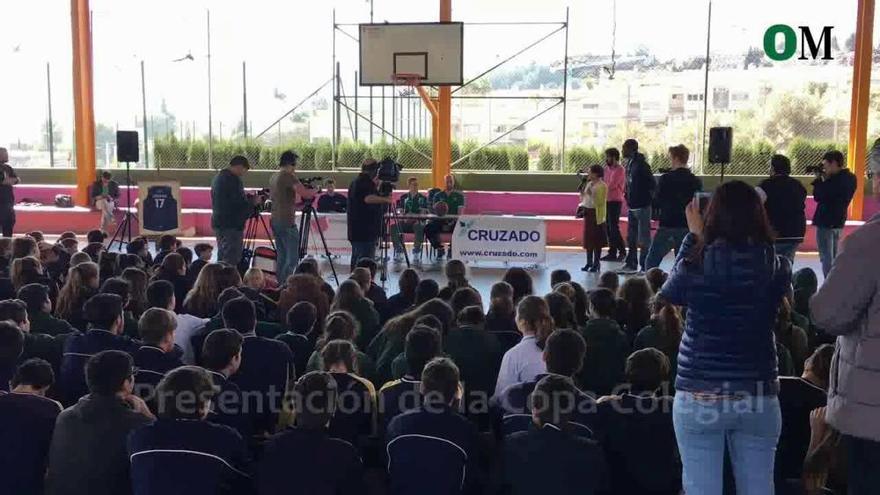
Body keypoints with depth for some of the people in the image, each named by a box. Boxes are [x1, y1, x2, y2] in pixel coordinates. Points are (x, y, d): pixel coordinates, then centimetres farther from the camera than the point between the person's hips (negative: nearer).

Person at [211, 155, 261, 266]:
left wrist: (247, 198, 17)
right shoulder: (233, 180, -17)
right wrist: (253, 202, -2)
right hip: (232, 225, -10)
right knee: (231, 260, -8)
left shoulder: (218, 177, 15)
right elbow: (240, 203, -21)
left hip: (218, 223, 10)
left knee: (222, 256, 17)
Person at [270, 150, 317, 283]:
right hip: (287, 222, -9)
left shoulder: (273, 177, 15)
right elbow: (305, 194, -18)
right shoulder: (288, 176, -12)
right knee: (293, 258, -7)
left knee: (281, 257, 12)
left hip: (275, 221, 9)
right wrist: (315, 190, 2)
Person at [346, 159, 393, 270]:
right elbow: (368, 198, -30)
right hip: (365, 231, -11)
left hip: (356, 230, 11)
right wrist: (385, 199, -21)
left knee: (357, 258, 16)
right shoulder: (364, 182, -14)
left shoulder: (357, 182, 18)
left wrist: (376, 187, 15)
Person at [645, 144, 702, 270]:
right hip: (687, 227, 4)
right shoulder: (696, 181, 3)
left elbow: (656, 203, -7)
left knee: (651, 261, 4)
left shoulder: (666, 179, -10)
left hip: (667, 226, -4)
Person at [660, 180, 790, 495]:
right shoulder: (777, 269, -7)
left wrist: (693, 236, 14)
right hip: (759, 397, 3)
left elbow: (669, 294, 8)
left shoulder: (696, 265, -13)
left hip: (700, 395, -2)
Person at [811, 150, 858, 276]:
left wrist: (819, 180, -8)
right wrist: (825, 180, 2)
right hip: (838, 221, 9)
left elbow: (818, 197, -20)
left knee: (826, 257, -4)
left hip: (826, 222, -9)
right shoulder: (850, 178, 7)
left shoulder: (837, 180, -23)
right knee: (833, 256, 19)